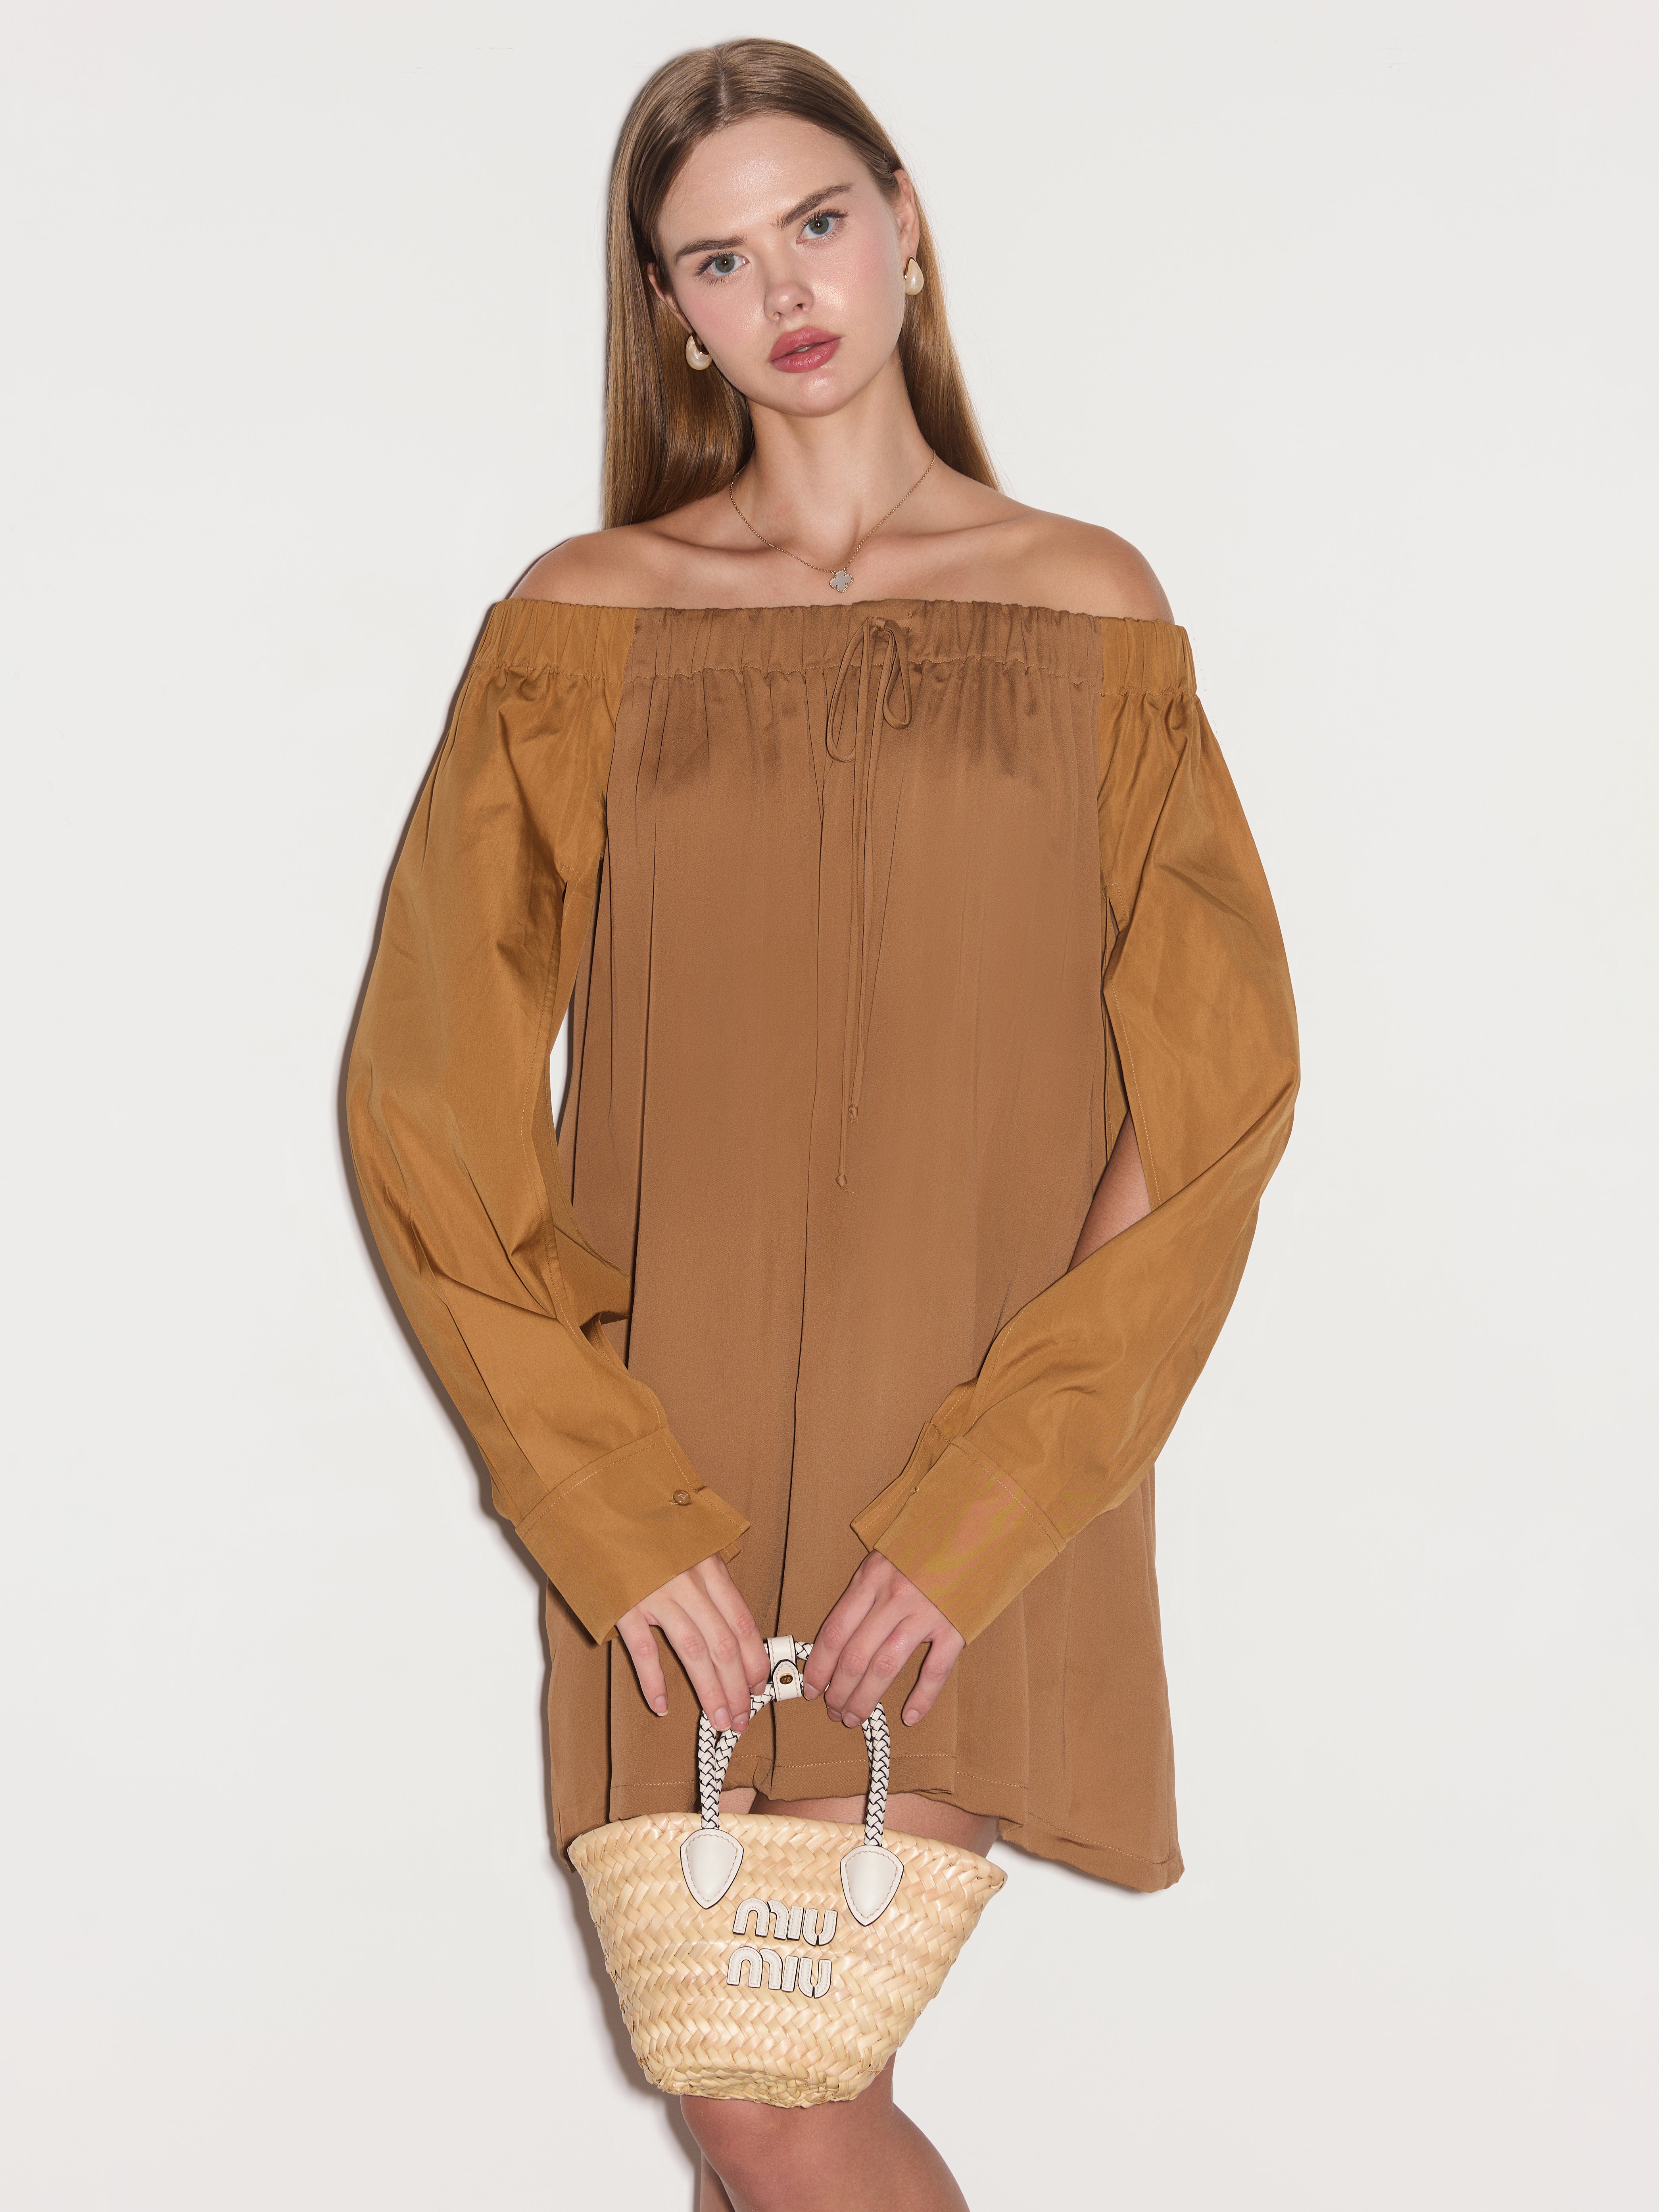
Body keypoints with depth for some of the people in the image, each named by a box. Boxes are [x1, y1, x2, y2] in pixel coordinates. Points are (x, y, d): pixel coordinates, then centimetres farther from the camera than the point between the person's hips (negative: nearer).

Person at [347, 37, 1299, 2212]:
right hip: (672, 1477, 1)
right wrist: (613, 1507, -8)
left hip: (980, 1493, -1)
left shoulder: (1089, 609, 3)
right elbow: (432, 1094, 0)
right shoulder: (583, 622, 3)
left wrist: (988, 1504, -10)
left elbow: (1217, 1091, -2)